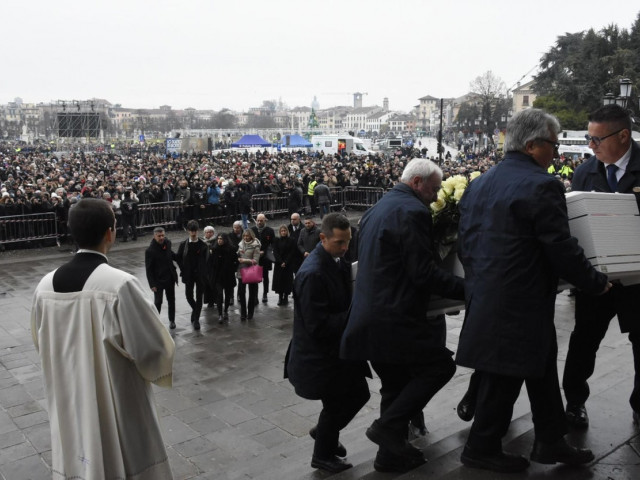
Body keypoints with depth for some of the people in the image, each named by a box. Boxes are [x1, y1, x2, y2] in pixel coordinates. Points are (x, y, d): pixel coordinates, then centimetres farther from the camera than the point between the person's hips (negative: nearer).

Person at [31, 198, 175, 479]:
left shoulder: (45, 285, -5)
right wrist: (168, 368, 5)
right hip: (119, 412, -5)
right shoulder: (121, 285, -23)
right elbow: (154, 349, -17)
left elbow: (42, 345, 11)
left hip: (68, 412, 6)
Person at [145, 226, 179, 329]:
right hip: (158, 280, -5)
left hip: (170, 278, 5)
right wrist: (152, 284, -18)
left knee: (171, 300, 14)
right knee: (158, 302, 1)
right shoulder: (150, 250, -18)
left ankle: (172, 320, 28)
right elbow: (148, 269, -15)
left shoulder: (167, 243, -2)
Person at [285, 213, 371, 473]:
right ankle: (323, 456, 35)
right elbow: (317, 326, -29)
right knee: (336, 403, 9)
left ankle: (325, 432, 42)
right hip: (320, 354, -8)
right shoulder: (312, 274, -28)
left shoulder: (337, 261, -1)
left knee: (359, 393, 17)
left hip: (339, 346, 8)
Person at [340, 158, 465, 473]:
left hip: (370, 315, 10)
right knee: (441, 364, 3)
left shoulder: (377, 209, 17)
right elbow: (423, 272, -19)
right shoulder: (412, 211, -13)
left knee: (396, 384, 19)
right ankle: (388, 426, 0)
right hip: (395, 317, -10)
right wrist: (467, 288, -12)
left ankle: (391, 454, 28)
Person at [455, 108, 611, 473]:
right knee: (505, 377, 7)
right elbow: (562, 249, -17)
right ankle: (483, 449, 24)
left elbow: (465, 244, 13)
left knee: (542, 369, 20)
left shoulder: (479, 184, 9)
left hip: (484, 300, 9)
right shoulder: (541, 185, -17)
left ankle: (551, 442, 32)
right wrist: (596, 282, -2)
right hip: (519, 306, -9)